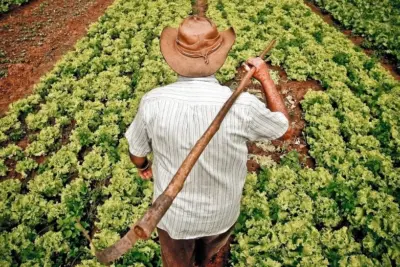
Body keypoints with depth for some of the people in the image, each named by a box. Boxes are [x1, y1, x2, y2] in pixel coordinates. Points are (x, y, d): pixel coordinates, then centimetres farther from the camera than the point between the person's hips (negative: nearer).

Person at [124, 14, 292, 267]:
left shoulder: (153, 102, -24)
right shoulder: (242, 105, -28)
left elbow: (137, 153, -7)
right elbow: (286, 130, -8)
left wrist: (143, 165, 16)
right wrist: (266, 78, -1)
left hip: (173, 213, 0)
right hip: (221, 213, 1)